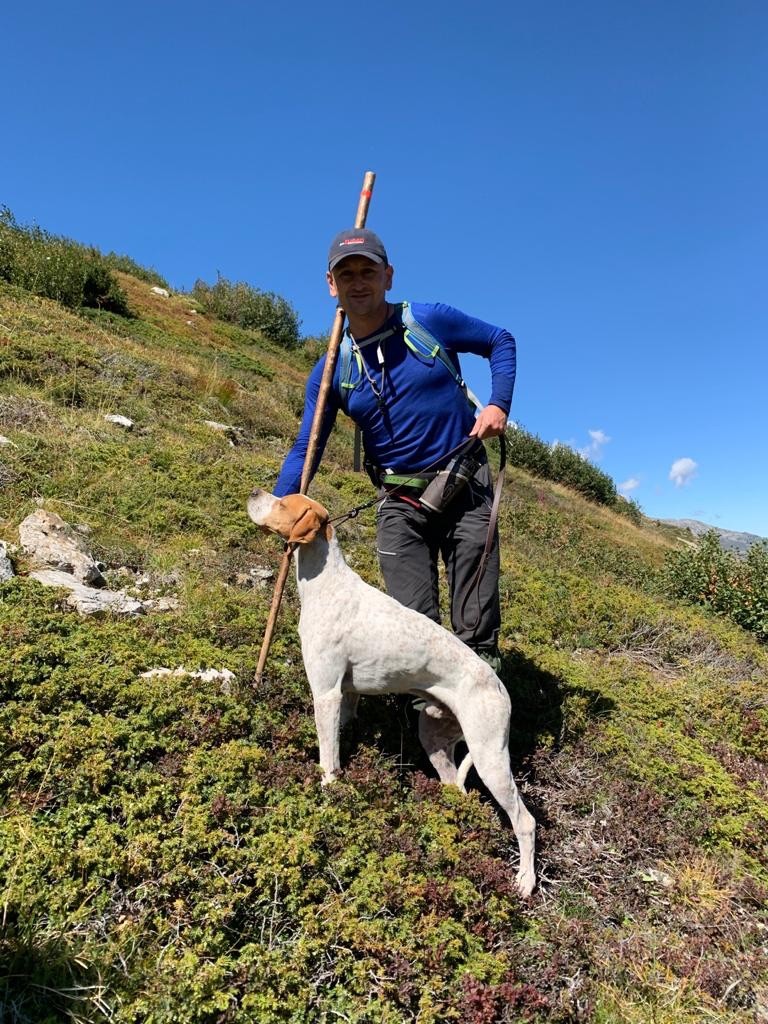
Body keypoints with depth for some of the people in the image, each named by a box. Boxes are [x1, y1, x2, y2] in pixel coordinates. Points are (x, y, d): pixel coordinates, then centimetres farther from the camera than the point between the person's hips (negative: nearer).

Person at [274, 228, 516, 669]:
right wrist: (279, 508, -16)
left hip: (467, 487, -1)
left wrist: (499, 404, -7)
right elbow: (306, 448, 0)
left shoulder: (431, 320, -4)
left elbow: (501, 341, 9)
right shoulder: (331, 370, 1)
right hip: (401, 502, 2)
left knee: (476, 629, 3)